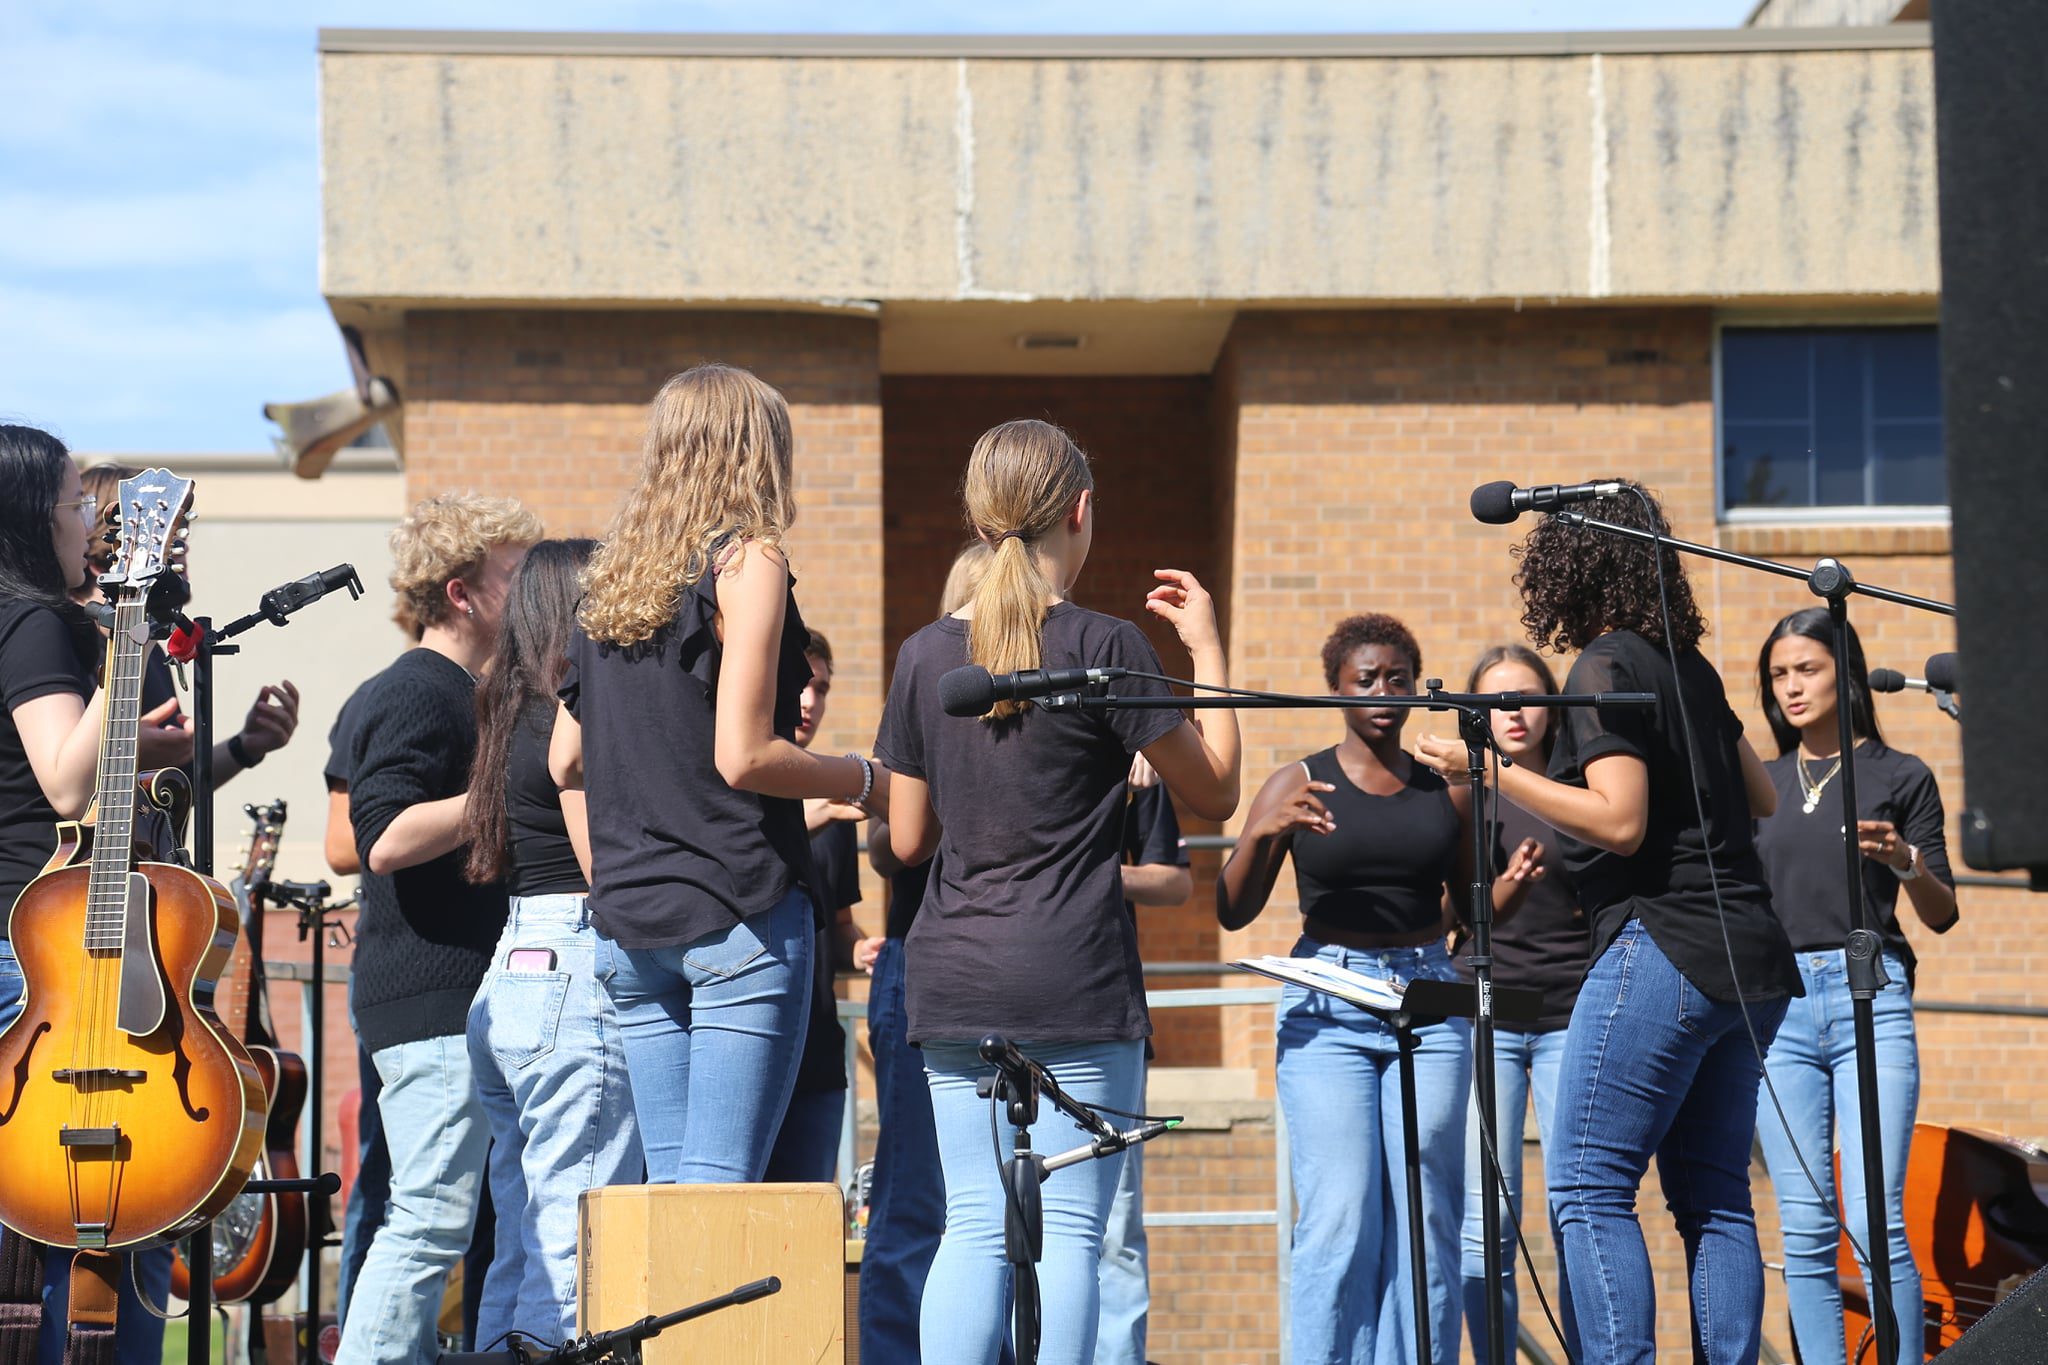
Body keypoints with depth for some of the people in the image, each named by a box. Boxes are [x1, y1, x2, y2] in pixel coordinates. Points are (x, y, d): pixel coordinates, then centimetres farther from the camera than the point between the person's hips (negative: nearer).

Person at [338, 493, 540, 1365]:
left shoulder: (460, 694, 22)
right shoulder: (417, 694, -11)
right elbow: (386, 838, -23)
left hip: (466, 996, 11)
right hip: (434, 1001, -11)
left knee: (430, 1223, 11)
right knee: (433, 1221, -12)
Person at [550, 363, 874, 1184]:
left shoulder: (610, 581, 13)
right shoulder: (746, 562, -7)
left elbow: (565, 763, 16)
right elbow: (742, 756, -14)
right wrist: (858, 779, 0)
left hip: (628, 926, 7)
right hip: (737, 916, -7)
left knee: (667, 1185, 9)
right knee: (720, 1185, -8)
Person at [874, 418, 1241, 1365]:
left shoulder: (925, 655, 6)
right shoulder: (1103, 647, -7)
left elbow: (907, 840, 10)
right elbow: (1214, 793, 0)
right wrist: (1206, 647, 8)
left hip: (951, 980, 5)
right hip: (1075, 978, -5)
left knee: (973, 1228, 8)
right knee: (1069, 1232, -2)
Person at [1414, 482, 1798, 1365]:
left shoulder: (1605, 666, -8)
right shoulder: (1688, 665, 15)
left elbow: (1620, 822, -16)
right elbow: (1762, 797, 24)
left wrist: (1490, 771, -12)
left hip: (1665, 948, -8)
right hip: (1753, 962, 9)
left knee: (1586, 1186, -7)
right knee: (1712, 1196, 10)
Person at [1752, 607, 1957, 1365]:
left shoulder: (1900, 777, 6)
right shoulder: (1759, 785, 16)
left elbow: (1942, 914, 4)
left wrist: (1907, 862, -14)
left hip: (1869, 997, -3)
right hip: (1777, 1004, 3)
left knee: (1874, 1220, -13)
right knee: (1805, 1230, 0)